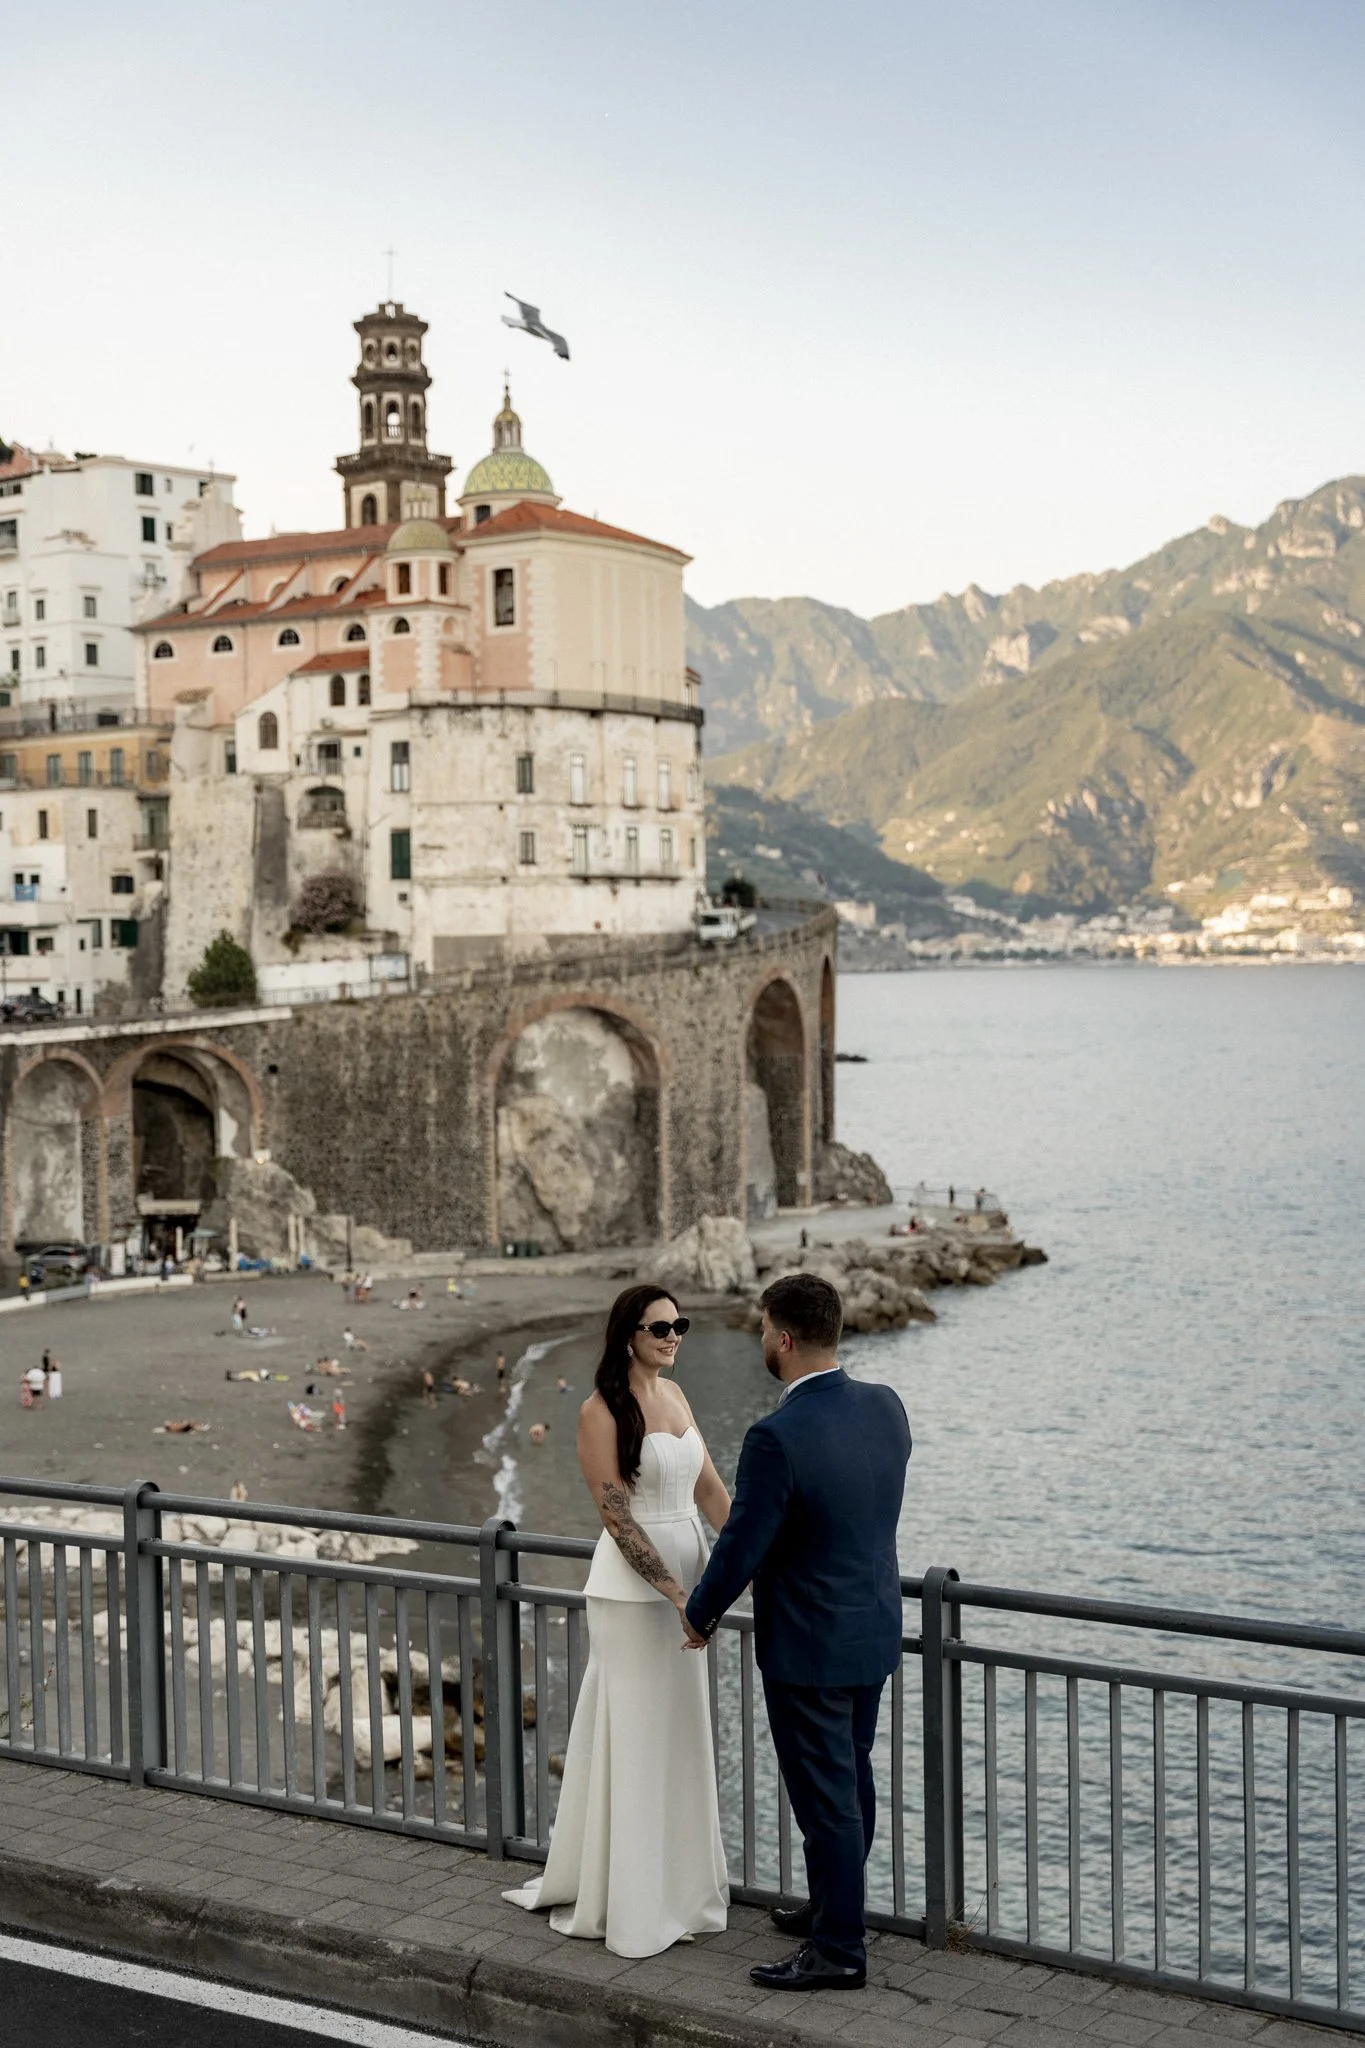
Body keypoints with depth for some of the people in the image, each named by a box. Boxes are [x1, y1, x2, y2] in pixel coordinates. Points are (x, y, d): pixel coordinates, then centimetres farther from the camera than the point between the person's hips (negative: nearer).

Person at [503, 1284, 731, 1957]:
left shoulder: (674, 1395, 9)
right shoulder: (601, 1410, -13)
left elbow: (709, 1487, 12)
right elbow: (616, 1514, -16)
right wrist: (675, 1592, -20)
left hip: (685, 1574, 7)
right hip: (632, 1584, -7)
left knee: (681, 1734, 14)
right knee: (634, 1738, -1)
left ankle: (678, 1881, 26)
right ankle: (629, 1904, 9)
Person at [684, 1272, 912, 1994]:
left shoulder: (776, 1436, -27)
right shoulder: (885, 1406, -4)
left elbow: (741, 1548, -19)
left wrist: (699, 1614, -1)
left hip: (808, 1645, -8)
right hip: (875, 1628, 8)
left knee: (825, 1796, 4)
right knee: (852, 1779, 22)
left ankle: (839, 1949, 16)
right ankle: (835, 1906, 39)